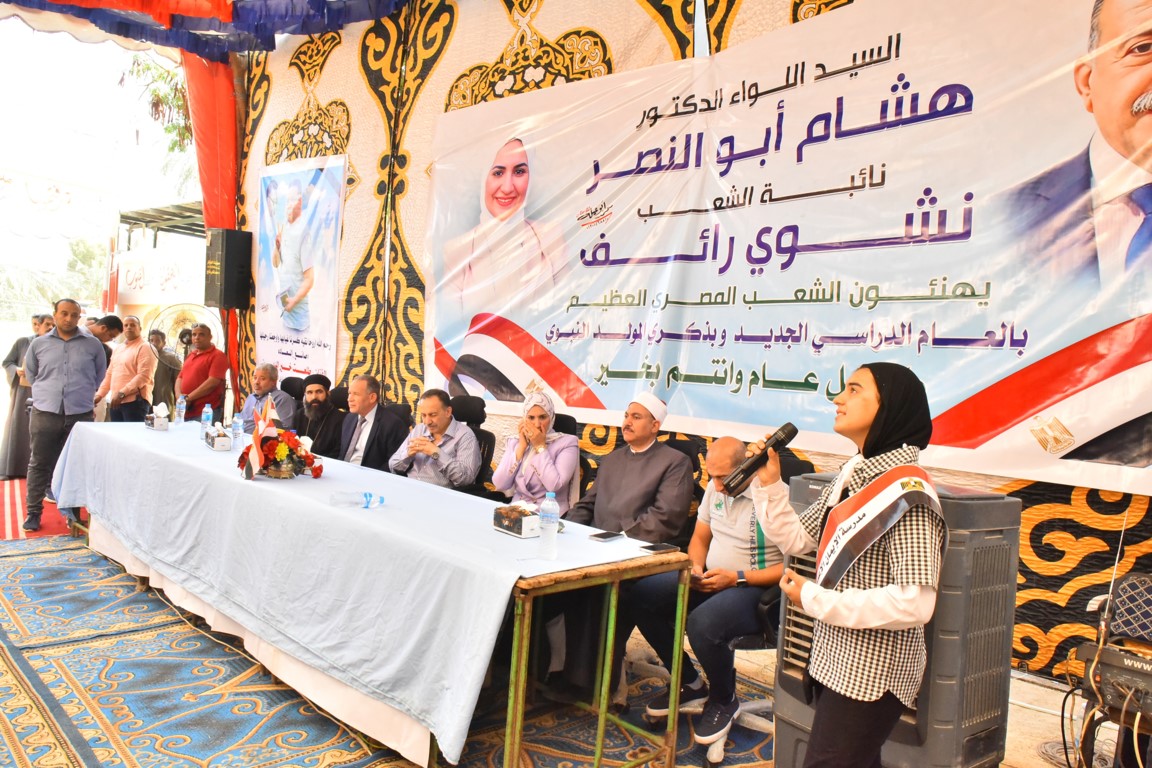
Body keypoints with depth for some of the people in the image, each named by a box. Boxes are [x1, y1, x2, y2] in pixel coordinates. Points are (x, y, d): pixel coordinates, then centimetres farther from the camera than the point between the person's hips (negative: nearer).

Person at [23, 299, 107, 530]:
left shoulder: (93, 344, 3)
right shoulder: (39, 344, 5)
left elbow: (100, 374, 16)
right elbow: (30, 373, 18)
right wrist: (47, 393, 15)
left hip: (80, 414, 0)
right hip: (45, 413, 1)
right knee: (39, 464, 6)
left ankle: (71, 508, 19)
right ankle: (33, 512, 15)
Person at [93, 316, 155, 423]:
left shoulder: (145, 348, -5)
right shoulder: (117, 349, 22)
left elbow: (144, 376, -16)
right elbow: (109, 374, 24)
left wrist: (122, 393, -20)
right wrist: (99, 394, 12)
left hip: (135, 401, -8)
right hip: (116, 401, 8)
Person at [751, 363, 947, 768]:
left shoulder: (907, 492, -24)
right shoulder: (852, 475, 3)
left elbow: (914, 603, -30)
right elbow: (796, 538, 9)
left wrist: (813, 599, -22)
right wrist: (768, 484, -4)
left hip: (872, 672, -8)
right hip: (835, 658, 8)